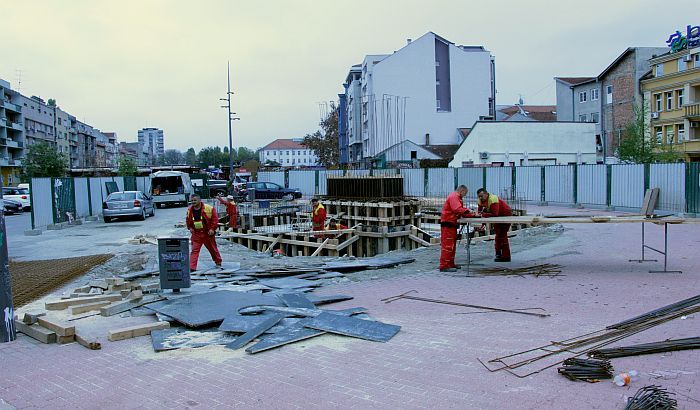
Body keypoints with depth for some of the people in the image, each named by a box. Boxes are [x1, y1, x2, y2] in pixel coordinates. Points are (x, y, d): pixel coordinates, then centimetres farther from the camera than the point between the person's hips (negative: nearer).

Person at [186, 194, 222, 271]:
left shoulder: (209, 208, -12)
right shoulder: (189, 210, 2)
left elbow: (215, 219, -9)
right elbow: (188, 221, 19)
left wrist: (212, 229, -16)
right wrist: (190, 228, 4)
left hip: (208, 233, -2)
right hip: (196, 234, 2)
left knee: (213, 249, 14)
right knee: (194, 250, -7)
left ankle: (218, 262, 35)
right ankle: (192, 267, -10)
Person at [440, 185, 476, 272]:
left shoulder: (457, 198, 23)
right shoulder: (454, 196, -10)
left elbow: (461, 212, 17)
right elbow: (457, 209, -26)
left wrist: (473, 215, 6)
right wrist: (467, 211, -31)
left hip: (452, 224, 11)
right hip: (448, 224, -11)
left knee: (452, 245, 16)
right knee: (447, 245, -12)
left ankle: (450, 264, 23)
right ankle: (444, 266, -13)